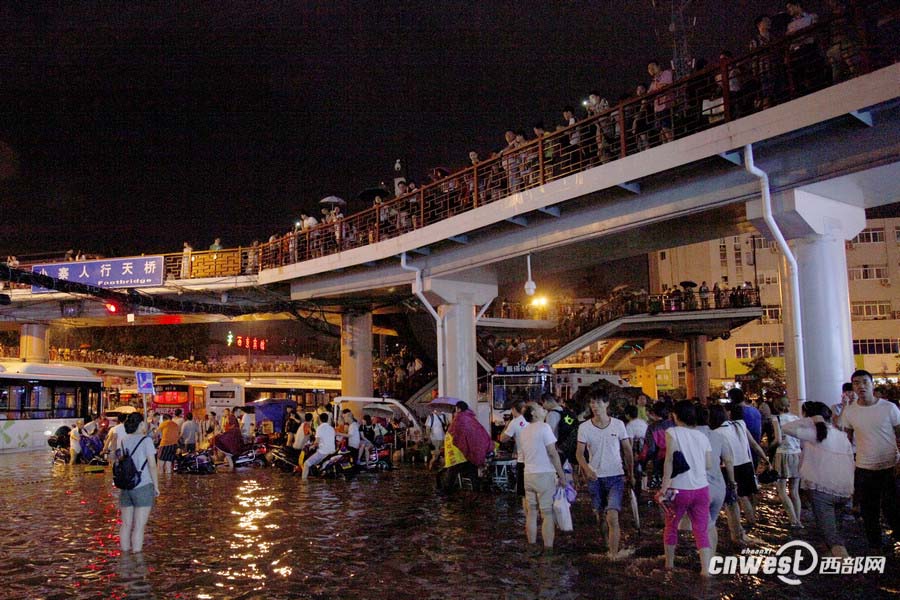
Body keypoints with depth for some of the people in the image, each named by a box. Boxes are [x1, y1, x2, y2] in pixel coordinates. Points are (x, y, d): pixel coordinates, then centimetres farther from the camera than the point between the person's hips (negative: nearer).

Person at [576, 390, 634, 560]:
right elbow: (579, 453, -4)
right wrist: (587, 468, -23)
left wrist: (631, 474, 11)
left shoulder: (618, 424, -4)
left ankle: (614, 554, -6)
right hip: (595, 477, 2)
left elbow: (627, 450, 6)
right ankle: (610, 544, 34)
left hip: (615, 476, -2)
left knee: (612, 517, -13)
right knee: (600, 516, 13)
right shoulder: (584, 427, -5)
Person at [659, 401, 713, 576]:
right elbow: (709, 465, 6)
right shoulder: (702, 436, 7)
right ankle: (705, 569, 2)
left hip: (679, 489, -3)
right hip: (702, 489, 3)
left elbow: (670, 460, -15)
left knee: (671, 527, 17)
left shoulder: (672, 432, -5)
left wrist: (664, 486, -16)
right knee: (702, 530, 9)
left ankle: (669, 563, 29)